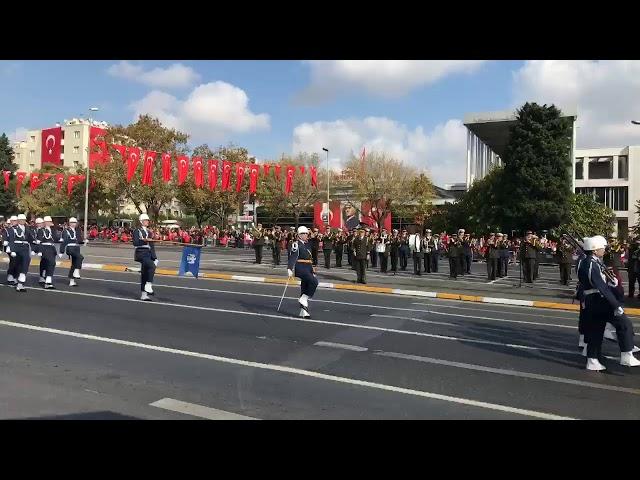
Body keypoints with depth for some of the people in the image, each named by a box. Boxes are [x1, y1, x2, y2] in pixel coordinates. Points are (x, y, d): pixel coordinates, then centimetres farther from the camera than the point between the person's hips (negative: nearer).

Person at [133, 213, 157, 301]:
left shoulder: (149, 232, 20)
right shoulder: (137, 231, -1)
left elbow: (152, 246, 20)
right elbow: (135, 243, -14)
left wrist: (154, 257, 15)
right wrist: (144, 240, -27)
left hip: (149, 253, 7)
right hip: (141, 253, -7)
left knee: (145, 274, 7)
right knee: (152, 266, -29)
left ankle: (144, 294, 9)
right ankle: (148, 286, -24)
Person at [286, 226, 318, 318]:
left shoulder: (307, 244, 18)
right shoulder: (296, 245, -8)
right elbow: (292, 258, -15)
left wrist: (312, 270, 25)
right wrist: (290, 269, -23)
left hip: (308, 269, 8)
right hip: (300, 268, -8)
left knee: (305, 289, 9)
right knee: (314, 282, -25)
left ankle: (303, 311, 14)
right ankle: (304, 300, -13)